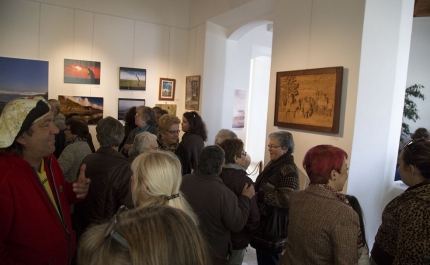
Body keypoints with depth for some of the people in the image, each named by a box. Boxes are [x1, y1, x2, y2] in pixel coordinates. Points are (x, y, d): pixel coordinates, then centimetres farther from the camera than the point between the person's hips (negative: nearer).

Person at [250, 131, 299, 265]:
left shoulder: (288, 170, -21)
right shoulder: (274, 163, 8)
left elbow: (286, 199, -29)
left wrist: (258, 194, -24)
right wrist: (254, 188, -1)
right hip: (264, 220, 9)